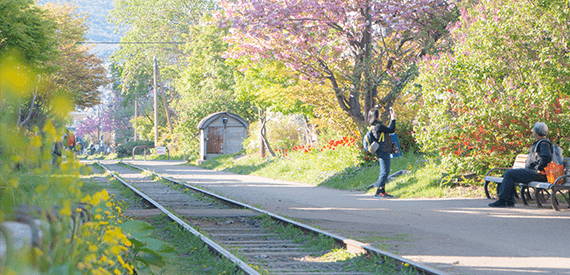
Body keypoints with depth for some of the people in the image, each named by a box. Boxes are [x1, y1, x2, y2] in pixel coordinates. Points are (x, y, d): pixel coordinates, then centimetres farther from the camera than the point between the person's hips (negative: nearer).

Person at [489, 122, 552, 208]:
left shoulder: (544, 143, -12)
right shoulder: (538, 143, 23)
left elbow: (547, 157, -29)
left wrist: (538, 168, -21)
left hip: (537, 174, -11)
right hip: (530, 170, 11)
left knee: (509, 174, -19)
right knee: (507, 173, 8)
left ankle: (502, 201, -17)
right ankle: (510, 200, -1)